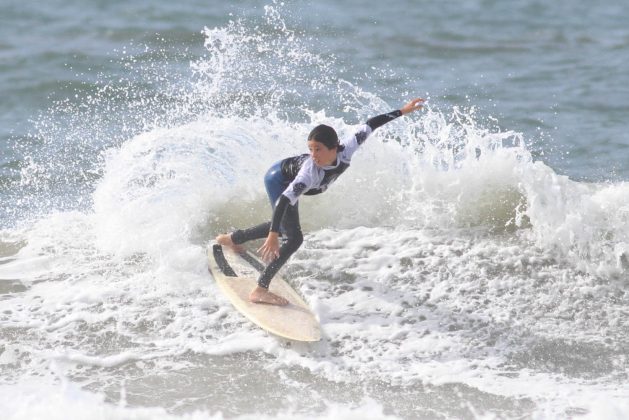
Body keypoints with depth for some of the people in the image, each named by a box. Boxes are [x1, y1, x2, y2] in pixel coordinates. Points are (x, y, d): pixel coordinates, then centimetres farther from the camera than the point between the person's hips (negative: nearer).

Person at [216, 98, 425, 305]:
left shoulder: (345, 151, -32)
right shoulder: (310, 171, -46)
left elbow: (368, 126, -20)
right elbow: (285, 200, -50)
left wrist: (402, 111, -13)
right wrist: (273, 235, -58)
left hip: (289, 180, 8)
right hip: (278, 180, -8)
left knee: (282, 226, 30)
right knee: (294, 238, -18)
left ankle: (232, 238, 52)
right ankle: (260, 290, -15)